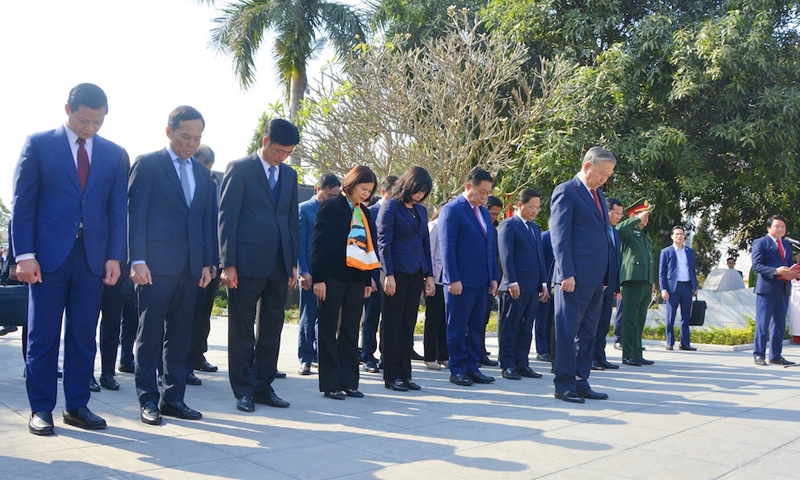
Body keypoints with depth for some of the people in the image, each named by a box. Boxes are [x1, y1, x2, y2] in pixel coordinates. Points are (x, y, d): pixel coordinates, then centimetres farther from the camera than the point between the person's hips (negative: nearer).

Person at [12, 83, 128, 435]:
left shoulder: (114, 154, 10)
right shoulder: (38, 144, 2)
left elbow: (117, 209, 8)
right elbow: (22, 203, -1)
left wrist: (114, 256, -1)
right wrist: (24, 254, -8)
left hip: (93, 257, 3)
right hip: (48, 254, -2)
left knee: (83, 337, 7)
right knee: (42, 337, 3)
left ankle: (77, 406, 16)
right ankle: (41, 409, 12)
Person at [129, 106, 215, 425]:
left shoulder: (202, 173, 17)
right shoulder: (147, 164, 0)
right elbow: (135, 214, -6)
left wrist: (207, 263, 8)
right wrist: (137, 260, -13)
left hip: (190, 266, 5)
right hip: (156, 264, -5)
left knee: (180, 335, 8)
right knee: (150, 334, 0)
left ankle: (173, 398, 16)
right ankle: (148, 400, 8)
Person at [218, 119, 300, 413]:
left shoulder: (290, 175, 15)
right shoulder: (240, 169, -2)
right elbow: (227, 217, -6)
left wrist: (294, 263, 10)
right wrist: (228, 264, -12)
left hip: (280, 264, 6)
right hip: (247, 262, -5)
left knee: (272, 328, 9)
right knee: (242, 328, 3)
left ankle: (263, 386, 19)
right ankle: (243, 390, 12)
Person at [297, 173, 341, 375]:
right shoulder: (304, 209, 0)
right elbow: (300, 242, -5)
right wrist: (303, 271, -12)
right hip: (311, 272, -3)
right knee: (308, 317, 3)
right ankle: (305, 359, 11)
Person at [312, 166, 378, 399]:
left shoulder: (364, 212, 13)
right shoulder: (331, 207, -5)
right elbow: (319, 244, -9)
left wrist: (368, 280, 13)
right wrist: (319, 278, -14)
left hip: (356, 278, 6)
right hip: (334, 276, -6)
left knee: (350, 331, 9)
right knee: (329, 331, 2)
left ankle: (349, 382, 15)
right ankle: (330, 384, 7)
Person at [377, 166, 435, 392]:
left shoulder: (421, 210, 14)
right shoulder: (390, 207, -4)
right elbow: (383, 242, -9)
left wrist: (429, 275, 11)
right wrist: (388, 275, -14)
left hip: (416, 274, 6)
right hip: (397, 273, -6)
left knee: (408, 325, 10)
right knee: (393, 325, 1)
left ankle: (405, 374, 16)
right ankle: (392, 375, 8)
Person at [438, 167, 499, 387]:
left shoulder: (484, 213, 16)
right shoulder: (452, 210, -7)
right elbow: (447, 247, -12)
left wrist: (494, 277, 11)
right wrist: (453, 279, -17)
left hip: (482, 281, 7)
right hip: (461, 281, -7)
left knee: (476, 327, 11)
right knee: (458, 328, 2)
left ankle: (472, 367, 19)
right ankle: (457, 370, 9)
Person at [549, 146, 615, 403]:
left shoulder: (598, 195, 19)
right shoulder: (566, 191, -6)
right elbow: (560, 236, -12)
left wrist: (607, 275, 14)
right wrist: (566, 274, -19)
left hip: (596, 277, 8)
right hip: (575, 276, -8)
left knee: (587, 333, 12)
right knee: (567, 332, -1)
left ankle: (581, 382, 19)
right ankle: (564, 385, 5)